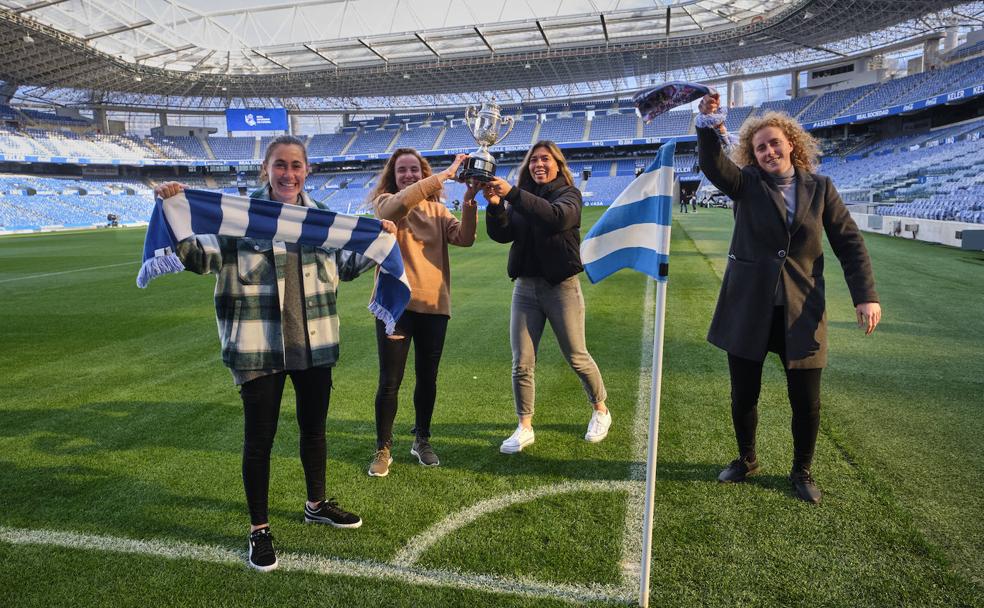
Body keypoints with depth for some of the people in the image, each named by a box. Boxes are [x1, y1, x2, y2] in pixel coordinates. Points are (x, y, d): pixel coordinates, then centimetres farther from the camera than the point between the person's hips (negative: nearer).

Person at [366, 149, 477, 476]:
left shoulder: (436, 209, 10)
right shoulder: (385, 203, 1)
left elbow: (464, 238, -5)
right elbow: (401, 203, -24)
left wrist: (469, 203, -21)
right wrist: (445, 174, -26)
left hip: (433, 304, 3)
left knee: (427, 378, 12)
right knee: (390, 381, 1)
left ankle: (422, 440, 31)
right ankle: (383, 448, 18)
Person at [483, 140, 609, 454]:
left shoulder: (569, 193, -3)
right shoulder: (521, 199, 9)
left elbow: (557, 216, -26)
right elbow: (502, 234, -4)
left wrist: (512, 194, -34)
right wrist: (495, 205, -23)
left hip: (561, 287, -3)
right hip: (525, 287, 4)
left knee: (577, 358, 8)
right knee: (521, 364, 2)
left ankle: (600, 411, 31)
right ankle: (525, 428, 15)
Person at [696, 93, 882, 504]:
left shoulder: (820, 188, 5)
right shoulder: (746, 184, 1)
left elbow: (849, 244, 4)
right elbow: (711, 164, -20)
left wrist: (866, 296, -7)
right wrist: (708, 125, -40)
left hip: (800, 313, 1)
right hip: (748, 310, 0)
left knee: (806, 403, 5)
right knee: (743, 397, 10)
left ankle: (802, 471, 30)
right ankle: (746, 461, 35)